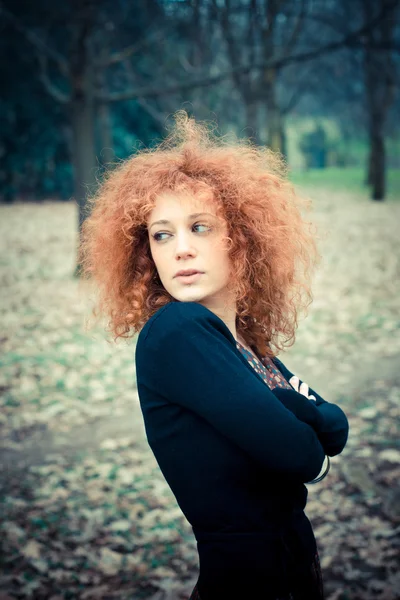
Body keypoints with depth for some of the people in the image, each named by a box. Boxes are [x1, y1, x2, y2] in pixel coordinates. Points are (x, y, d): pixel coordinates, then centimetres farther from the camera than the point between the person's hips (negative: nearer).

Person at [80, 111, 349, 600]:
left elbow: (336, 428, 1)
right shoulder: (173, 332, -20)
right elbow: (298, 455, -25)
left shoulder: (246, 344, 4)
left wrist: (276, 404, -16)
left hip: (294, 556, 8)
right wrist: (308, 438, -4)